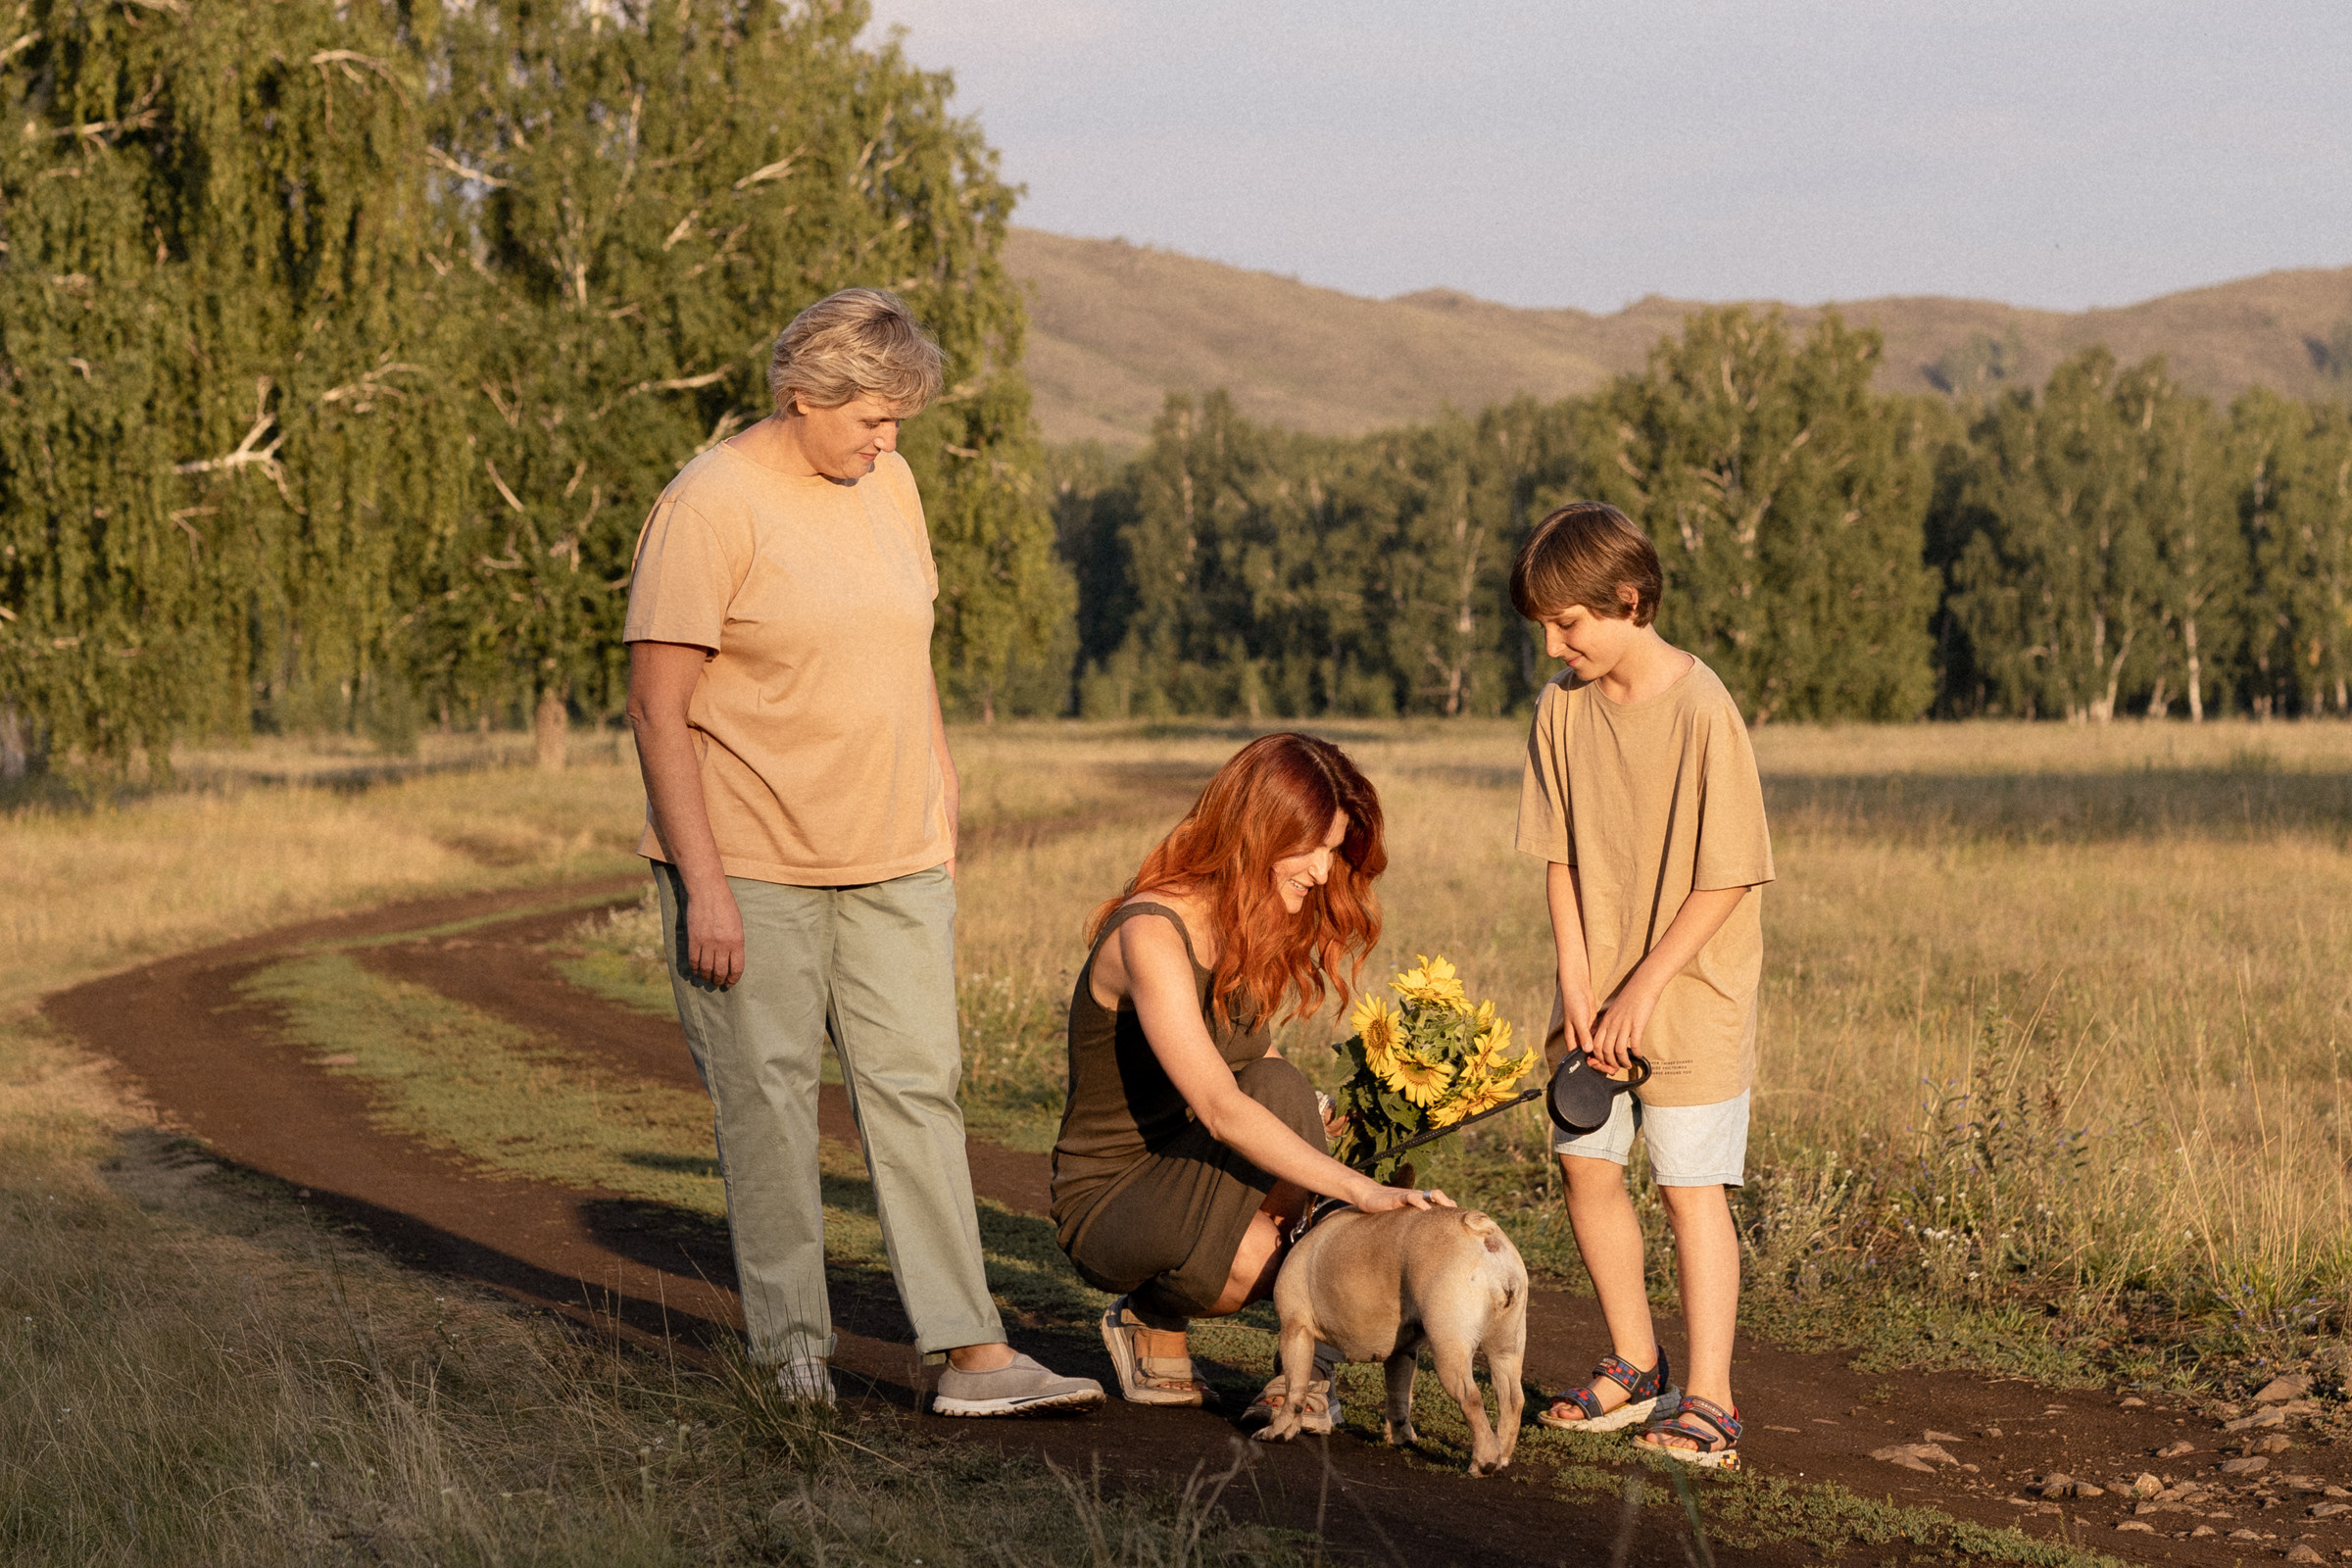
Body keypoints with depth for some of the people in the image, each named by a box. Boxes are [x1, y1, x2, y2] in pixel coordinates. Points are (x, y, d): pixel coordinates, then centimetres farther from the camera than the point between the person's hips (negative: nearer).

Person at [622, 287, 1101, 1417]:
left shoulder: (888, 485, 9)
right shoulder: (710, 506, -13)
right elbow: (658, 708, -14)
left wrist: (944, 817, 16)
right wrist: (703, 884, -18)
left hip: (893, 861, 6)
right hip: (750, 867, -6)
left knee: (919, 1090, 1)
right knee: (769, 1102, 1)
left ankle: (974, 1356, 0)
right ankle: (793, 1352, 12)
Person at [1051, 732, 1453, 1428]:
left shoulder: (1255, 930, 5)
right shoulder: (1151, 933, -23)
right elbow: (1220, 1108, -34)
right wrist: (1360, 1190, -41)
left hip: (1192, 1182, 7)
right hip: (1107, 1206, -7)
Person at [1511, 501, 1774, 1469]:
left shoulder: (1702, 710, -18)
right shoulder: (1562, 708, 0)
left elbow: (1726, 879, -16)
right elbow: (1561, 856, 5)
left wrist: (1644, 989, -16)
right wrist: (1579, 985, -4)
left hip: (1692, 991, -6)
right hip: (1601, 990, 6)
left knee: (1690, 1187, -4)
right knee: (1587, 1165, 9)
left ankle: (1707, 1400, 2)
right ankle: (1635, 1367, 25)